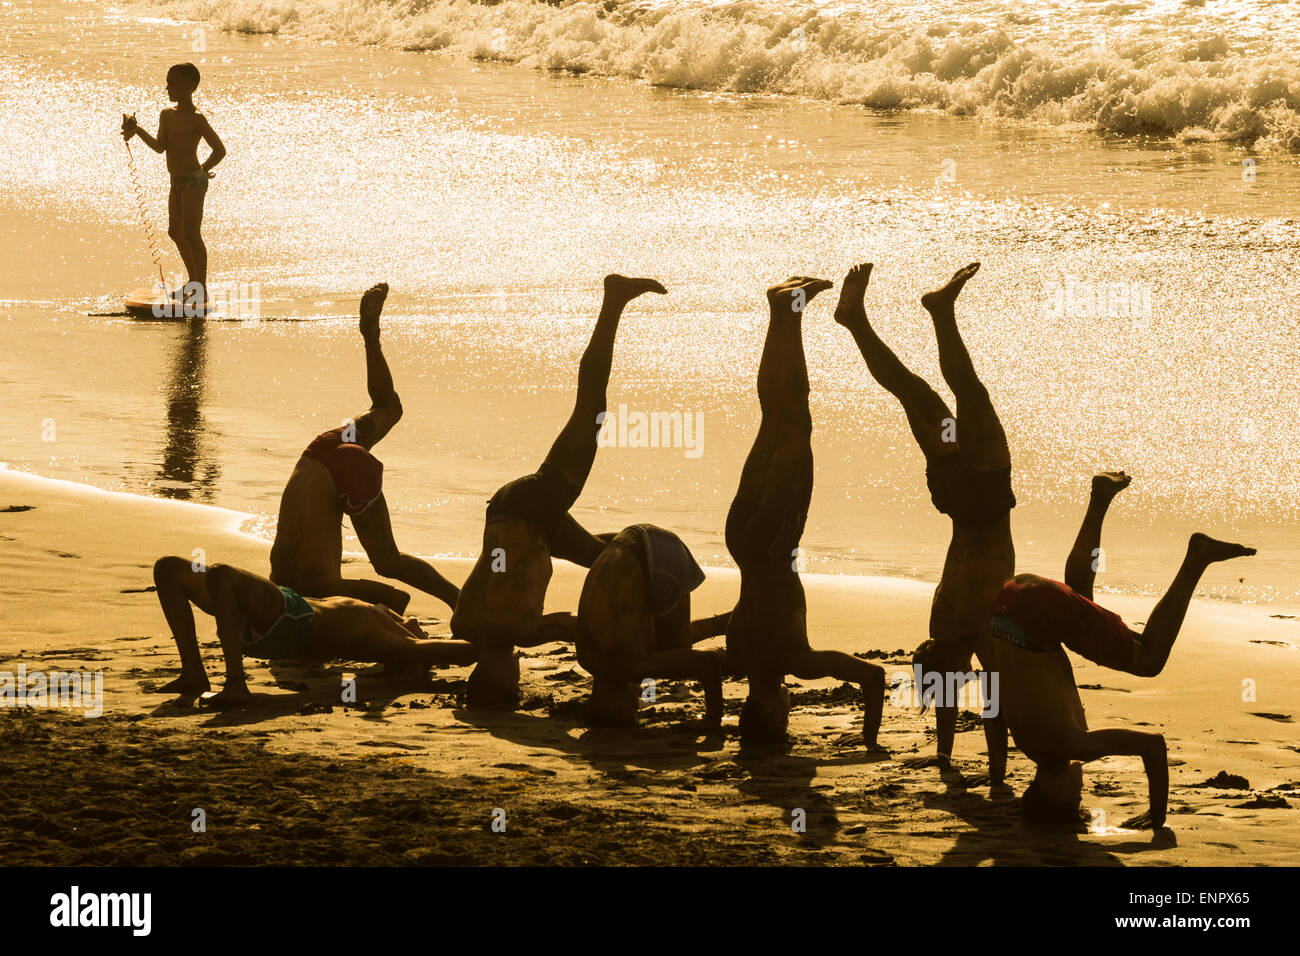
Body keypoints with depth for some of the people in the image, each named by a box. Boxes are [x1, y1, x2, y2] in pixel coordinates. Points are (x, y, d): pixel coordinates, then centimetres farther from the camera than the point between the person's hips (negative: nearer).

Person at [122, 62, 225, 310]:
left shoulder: (196, 119, -12)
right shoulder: (167, 115, 12)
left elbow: (219, 150, -11)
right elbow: (160, 147, 5)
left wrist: (202, 170, -4)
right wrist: (137, 131, -4)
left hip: (193, 182, -9)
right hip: (177, 183, 9)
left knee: (191, 234, -11)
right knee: (175, 232, 17)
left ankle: (201, 292, -8)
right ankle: (194, 283, 33)